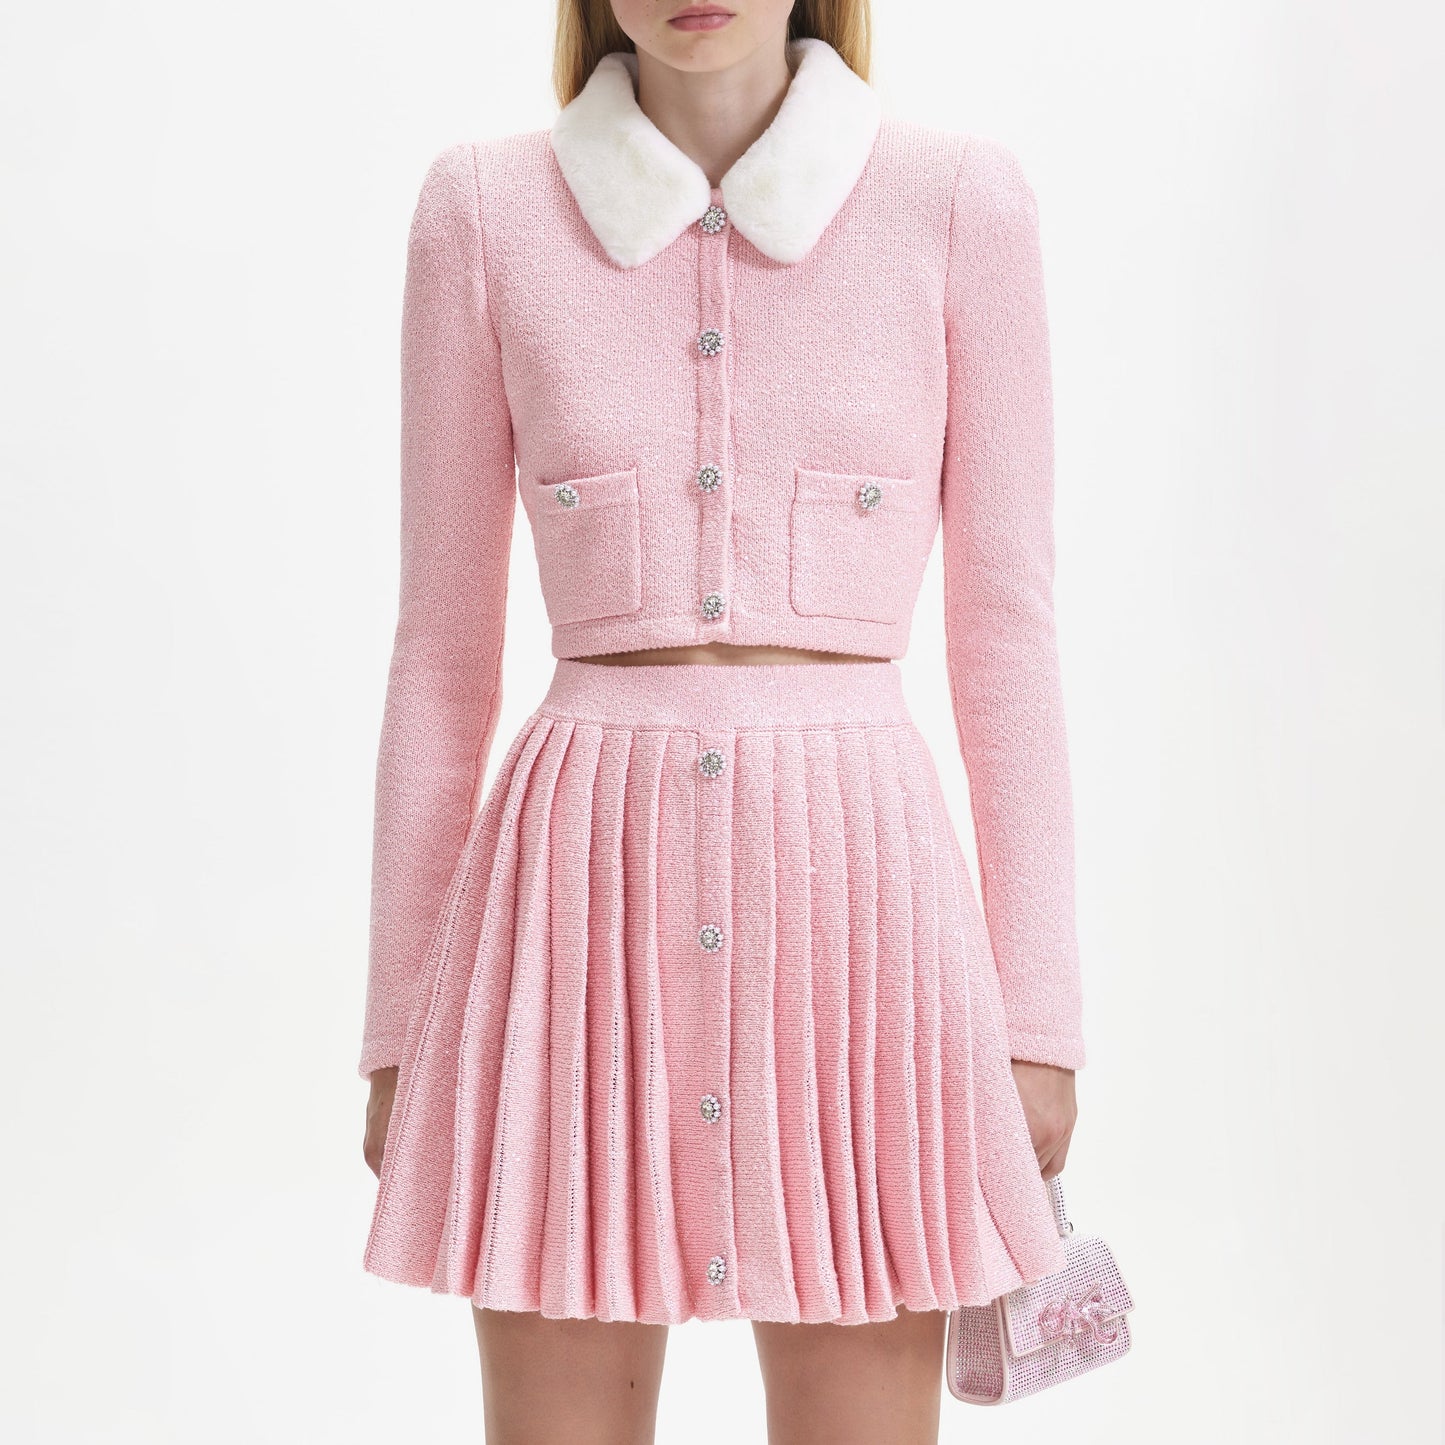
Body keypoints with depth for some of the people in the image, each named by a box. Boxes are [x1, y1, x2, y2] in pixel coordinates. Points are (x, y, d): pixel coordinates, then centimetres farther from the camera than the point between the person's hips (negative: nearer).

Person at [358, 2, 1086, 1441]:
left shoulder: (960, 199, 2)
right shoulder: (484, 208, 4)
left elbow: (1006, 622, 3)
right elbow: (444, 642, 6)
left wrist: (1039, 1017, 2)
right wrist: (399, 1023, 7)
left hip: (852, 886, 0)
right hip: (585, 888, 1)